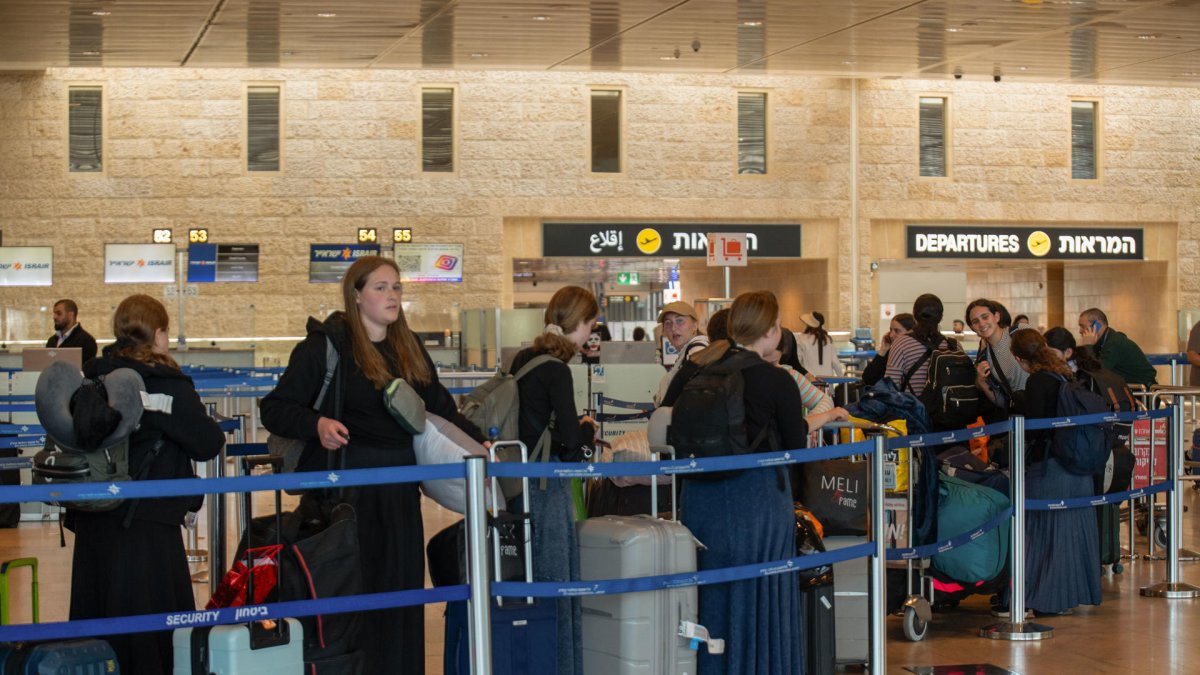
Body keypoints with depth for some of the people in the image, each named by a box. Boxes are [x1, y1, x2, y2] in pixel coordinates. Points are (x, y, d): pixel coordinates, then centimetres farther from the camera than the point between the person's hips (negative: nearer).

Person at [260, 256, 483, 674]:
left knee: (403, 589, 8)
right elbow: (275, 408, -7)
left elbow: (441, 409, 18)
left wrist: (477, 443, 4)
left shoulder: (409, 350, 17)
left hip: (398, 489, 6)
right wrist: (316, 425, -24)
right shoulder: (326, 345, -4)